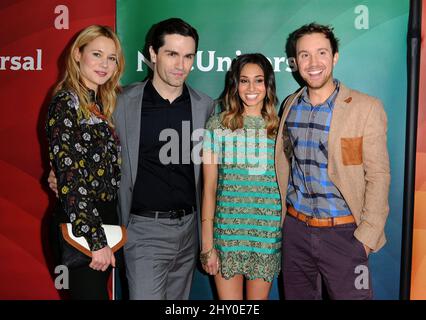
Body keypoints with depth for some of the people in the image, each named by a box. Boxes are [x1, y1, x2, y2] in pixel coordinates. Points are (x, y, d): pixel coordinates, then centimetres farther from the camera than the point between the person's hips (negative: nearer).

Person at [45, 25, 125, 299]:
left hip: (106, 218, 7)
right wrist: (96, 240, -18)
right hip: (79, 224, -7)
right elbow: (70, 178, -17)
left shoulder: (102, 103, 11)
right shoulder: (65, 103, -12)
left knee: (100, 288, 16)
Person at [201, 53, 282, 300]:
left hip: (268, 233, 2)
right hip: (227, 229, -1)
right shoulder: (219, 125, -1)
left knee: (258, 298, 13)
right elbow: (209, 187, -2)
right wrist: (207, 243, -5)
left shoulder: (279, 127, 5)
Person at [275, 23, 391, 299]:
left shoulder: (366, 108, -9)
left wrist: (367, 234, -13)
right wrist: (282, 217, 12)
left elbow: (378, 176, -9)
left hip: (343, 232, -4)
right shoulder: (291, 105, 5)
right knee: (297, 295, 17)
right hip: (295, 229, 4)